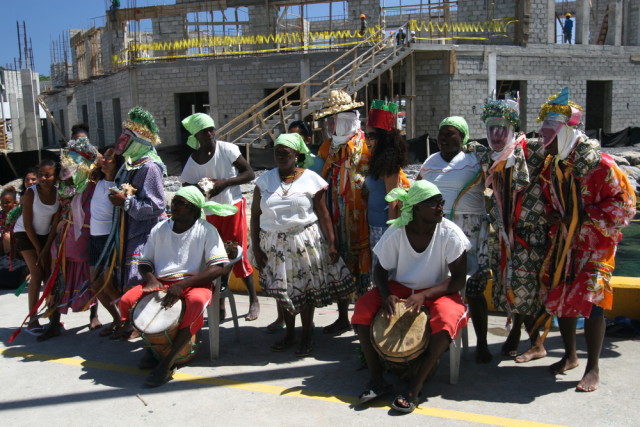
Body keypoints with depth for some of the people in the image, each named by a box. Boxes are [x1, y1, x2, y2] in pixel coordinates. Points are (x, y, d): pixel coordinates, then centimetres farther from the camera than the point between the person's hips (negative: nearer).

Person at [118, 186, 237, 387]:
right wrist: (150, 278, -9)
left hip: (193, 283, -4)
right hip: (160, 282, 4)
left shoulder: (206, 230, -6)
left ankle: (168, 362, -28)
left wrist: (183, 284, -23)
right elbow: (144, 262, 16)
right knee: (126, 301, -20)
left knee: (197, 302, -38)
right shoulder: (160, 229, 8)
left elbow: (220, 267, -15)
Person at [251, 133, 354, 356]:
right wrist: (255, 247, -1)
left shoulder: (311, 179, -3)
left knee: (306, 290, 5)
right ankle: (289, 334, 31)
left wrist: (331, 244, -9)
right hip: (274, 244, 3)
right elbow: (255, 215, 4)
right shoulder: (265, 180, 4)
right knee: (283, 290, 13)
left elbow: (323, 214, -4)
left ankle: (306, 337, 21)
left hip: (305, 243, -2)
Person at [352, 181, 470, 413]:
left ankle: (415, 388, -24)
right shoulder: (396, 232, -13)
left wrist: (425, 295, -28)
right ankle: (376, 379, -13)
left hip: (438, 291, -2)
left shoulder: (450, 233, -17)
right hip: (400, 288, 2)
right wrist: (386, 295, -23)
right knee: (363, 308, -21)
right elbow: (381, 269, -1)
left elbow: (459, 278, -14)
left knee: (447, 320, -34)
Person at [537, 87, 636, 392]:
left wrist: (586, 217, -18)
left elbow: (623, 201, -13)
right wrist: (554, 218, 0)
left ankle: (593, 368, 5)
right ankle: (570, 356, 29)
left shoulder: (599, 163, -15)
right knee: (559, 297, 9)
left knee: (590, 300, -10)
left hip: (595, 243, -6)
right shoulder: (552, 165, 6)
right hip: (563, 241, 7)